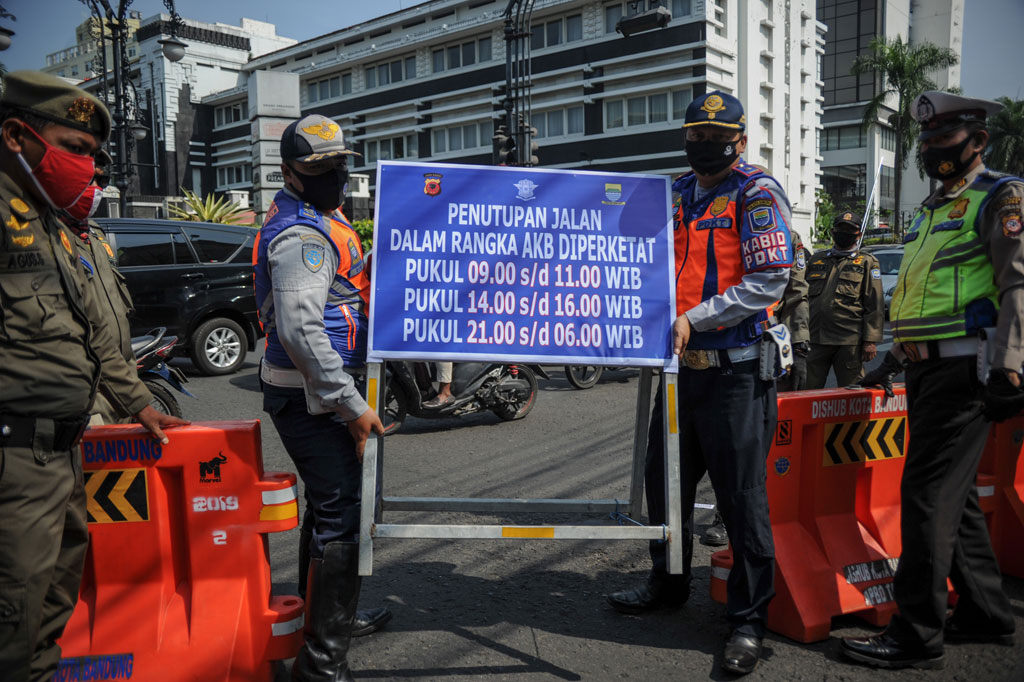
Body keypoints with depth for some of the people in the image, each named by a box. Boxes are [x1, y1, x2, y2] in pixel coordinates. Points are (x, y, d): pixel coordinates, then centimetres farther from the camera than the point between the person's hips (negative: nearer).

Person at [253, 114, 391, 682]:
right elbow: (300, 330, -28)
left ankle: (325, 613, 41)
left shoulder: (318, 221, 17)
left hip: (312, 394, 11)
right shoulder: (304, 234, -18)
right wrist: (352, 405, -28)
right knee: (342, 517, -8)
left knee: (329, 505, 22)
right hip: (312, 396, -11)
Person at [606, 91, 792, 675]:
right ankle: (669, 583, 35)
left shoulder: (757, 193, -5)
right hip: (682, 364, 7)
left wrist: (695, 319, -21)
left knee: (741, 495, -1)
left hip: (736, 370, -7)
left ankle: (750, 617, 15)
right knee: (665, 478, 15)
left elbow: (768, 281, -15)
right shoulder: (676, 195, 16)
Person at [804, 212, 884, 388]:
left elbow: (875, 306, 1)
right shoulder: (817, 260, 18)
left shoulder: (867, 262, 8)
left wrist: (871, 341, -8)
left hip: (849, 342, -3)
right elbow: (804, 297, 22)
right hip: (815, 340, 3)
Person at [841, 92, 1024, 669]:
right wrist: (893, 361, 25)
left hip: (964, 369, -9)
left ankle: (918, 635, -1)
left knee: (927, 493, -10)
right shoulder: (932, 210, 22)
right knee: (955, 493, 14)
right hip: (927, 370, 9)